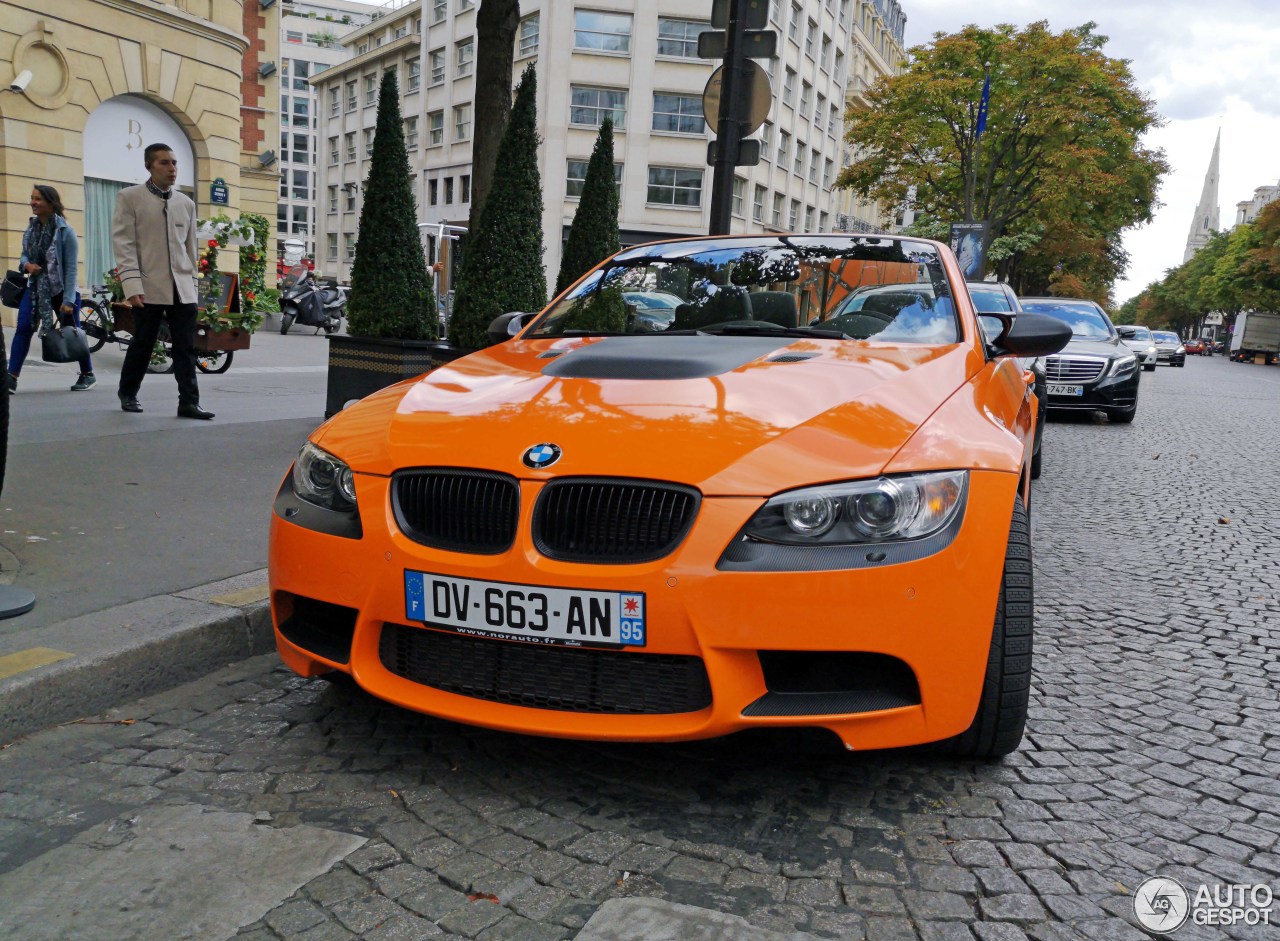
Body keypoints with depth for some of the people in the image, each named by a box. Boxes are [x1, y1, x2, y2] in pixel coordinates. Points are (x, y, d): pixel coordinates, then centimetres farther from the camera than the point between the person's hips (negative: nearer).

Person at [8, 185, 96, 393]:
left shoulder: (65, 231, -12)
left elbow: (71, 267, -14)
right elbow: (25, 255, 16)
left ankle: (88, 375, 23)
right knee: (23, 328, -8)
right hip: (35, 286, 5)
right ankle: (11, 378, -9)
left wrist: (68, 300, -18)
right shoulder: (31, 228, 5)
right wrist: (26, 264, -10)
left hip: (61, 289, -4)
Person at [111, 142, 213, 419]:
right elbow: (124, 244, -6)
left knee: (185, 348, -2)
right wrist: (132, 286, -15)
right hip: (149, 287, -3)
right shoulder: (129, 198, 0)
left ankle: (188, 402, -1)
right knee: (142, 345, 6)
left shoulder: (186, 203, 13)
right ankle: (127, 394, 26)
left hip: (182, 288, 3)